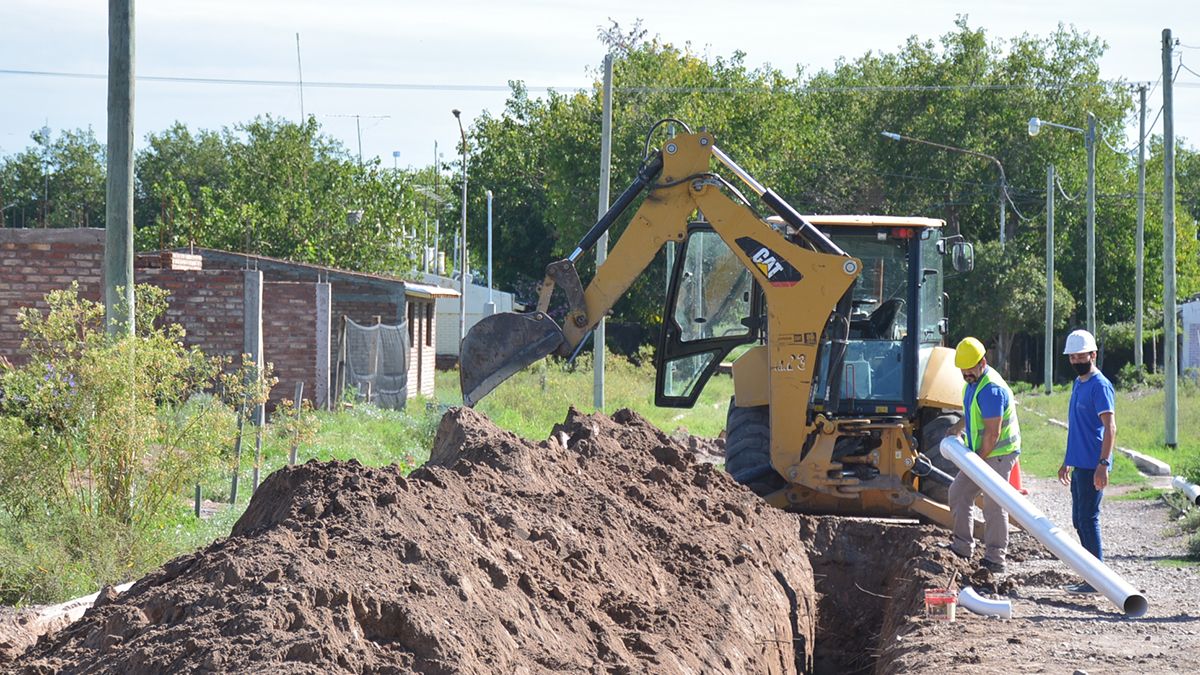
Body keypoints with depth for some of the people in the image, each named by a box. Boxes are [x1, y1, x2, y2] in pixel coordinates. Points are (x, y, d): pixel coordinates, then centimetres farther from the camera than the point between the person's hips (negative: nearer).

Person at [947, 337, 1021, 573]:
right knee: (959, 492, 11)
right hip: (980, 453, 10)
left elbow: (993, 433, -25)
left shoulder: (991, 389, -24)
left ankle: (995, 558, -3)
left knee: (994, 505, -8)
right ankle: (963, 547, 17)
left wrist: (978, 460, -17)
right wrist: (959, 427, 14)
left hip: (999, 454, -10)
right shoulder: (973, 382, 8)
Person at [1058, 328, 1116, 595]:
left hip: (1092, 467, -10)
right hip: (1079, 464, 10)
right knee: (1079, 520, 12)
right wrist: (1067, 462, 26)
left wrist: (1103, 464, -25)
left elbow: (1110, 427, -19)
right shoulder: (1078, 384, 16)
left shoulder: (1100, 385, -13)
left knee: (1088, 519, -8)